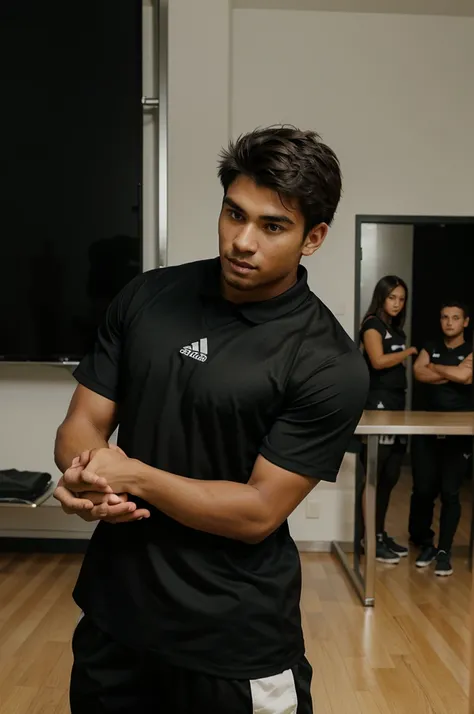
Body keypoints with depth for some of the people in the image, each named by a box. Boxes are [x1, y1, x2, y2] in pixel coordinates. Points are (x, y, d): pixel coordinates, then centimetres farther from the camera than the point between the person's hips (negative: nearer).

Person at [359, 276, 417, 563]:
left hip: (397, 401, 8)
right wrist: (408, 351, -5)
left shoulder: (397, 329, 20)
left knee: (391, 476, 11)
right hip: (378, 402, -8)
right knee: (375, 475, -4)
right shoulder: (373, 324, -4)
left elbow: (398, 366, 15)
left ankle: (381, 534, 21)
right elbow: (379, 361, -17)